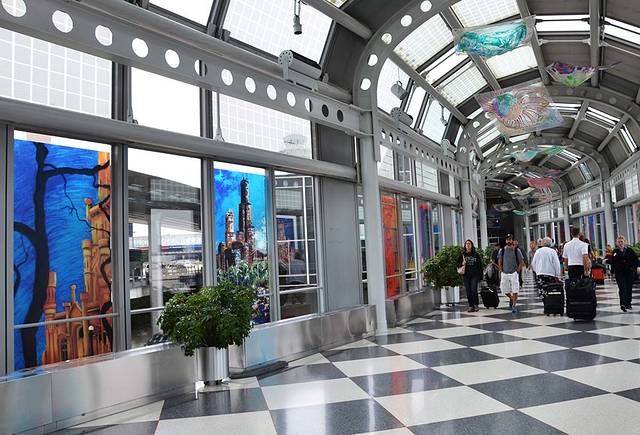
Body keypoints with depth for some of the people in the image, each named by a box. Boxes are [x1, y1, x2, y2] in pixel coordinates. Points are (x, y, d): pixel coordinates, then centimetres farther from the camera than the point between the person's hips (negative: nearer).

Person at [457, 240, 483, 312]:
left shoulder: (475, 254, 5)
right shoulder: (462, 255, 8)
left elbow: (480, 265, 7)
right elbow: (458, 264, 13)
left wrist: (480, 275, 3)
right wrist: (462, 264, -10)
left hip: (474, 275, -2)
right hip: (466, 276, 2)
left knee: (474, 290, -10)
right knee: (468, 291, 2)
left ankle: (476, 305, 5)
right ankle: (471, 306, 10)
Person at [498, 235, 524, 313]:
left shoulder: (517, 250, -1)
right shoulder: (502, 250, 5)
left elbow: (521, 262, 2)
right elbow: (499, 262, 13)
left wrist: (518, 271, -7)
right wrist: (501, 270, 5)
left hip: (514, 273, -2)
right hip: (504, 273, 3)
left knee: (515, 290, -5)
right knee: (505, 290, 5)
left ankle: (514, 306, 3)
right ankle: (511, 298, 34)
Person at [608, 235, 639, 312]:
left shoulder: (629, 250, 4)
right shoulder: (615, 252, 3)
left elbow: (636, 260, 7)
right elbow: (612, 263, 4)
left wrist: (634, 267, -4)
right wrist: (613, 271, -1)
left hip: (629, 273, 2)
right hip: (619, 273, -2)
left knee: (629, 289, 9)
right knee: (622, 289, -12)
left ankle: (628, 304, 22)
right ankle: (623, 304, -20)